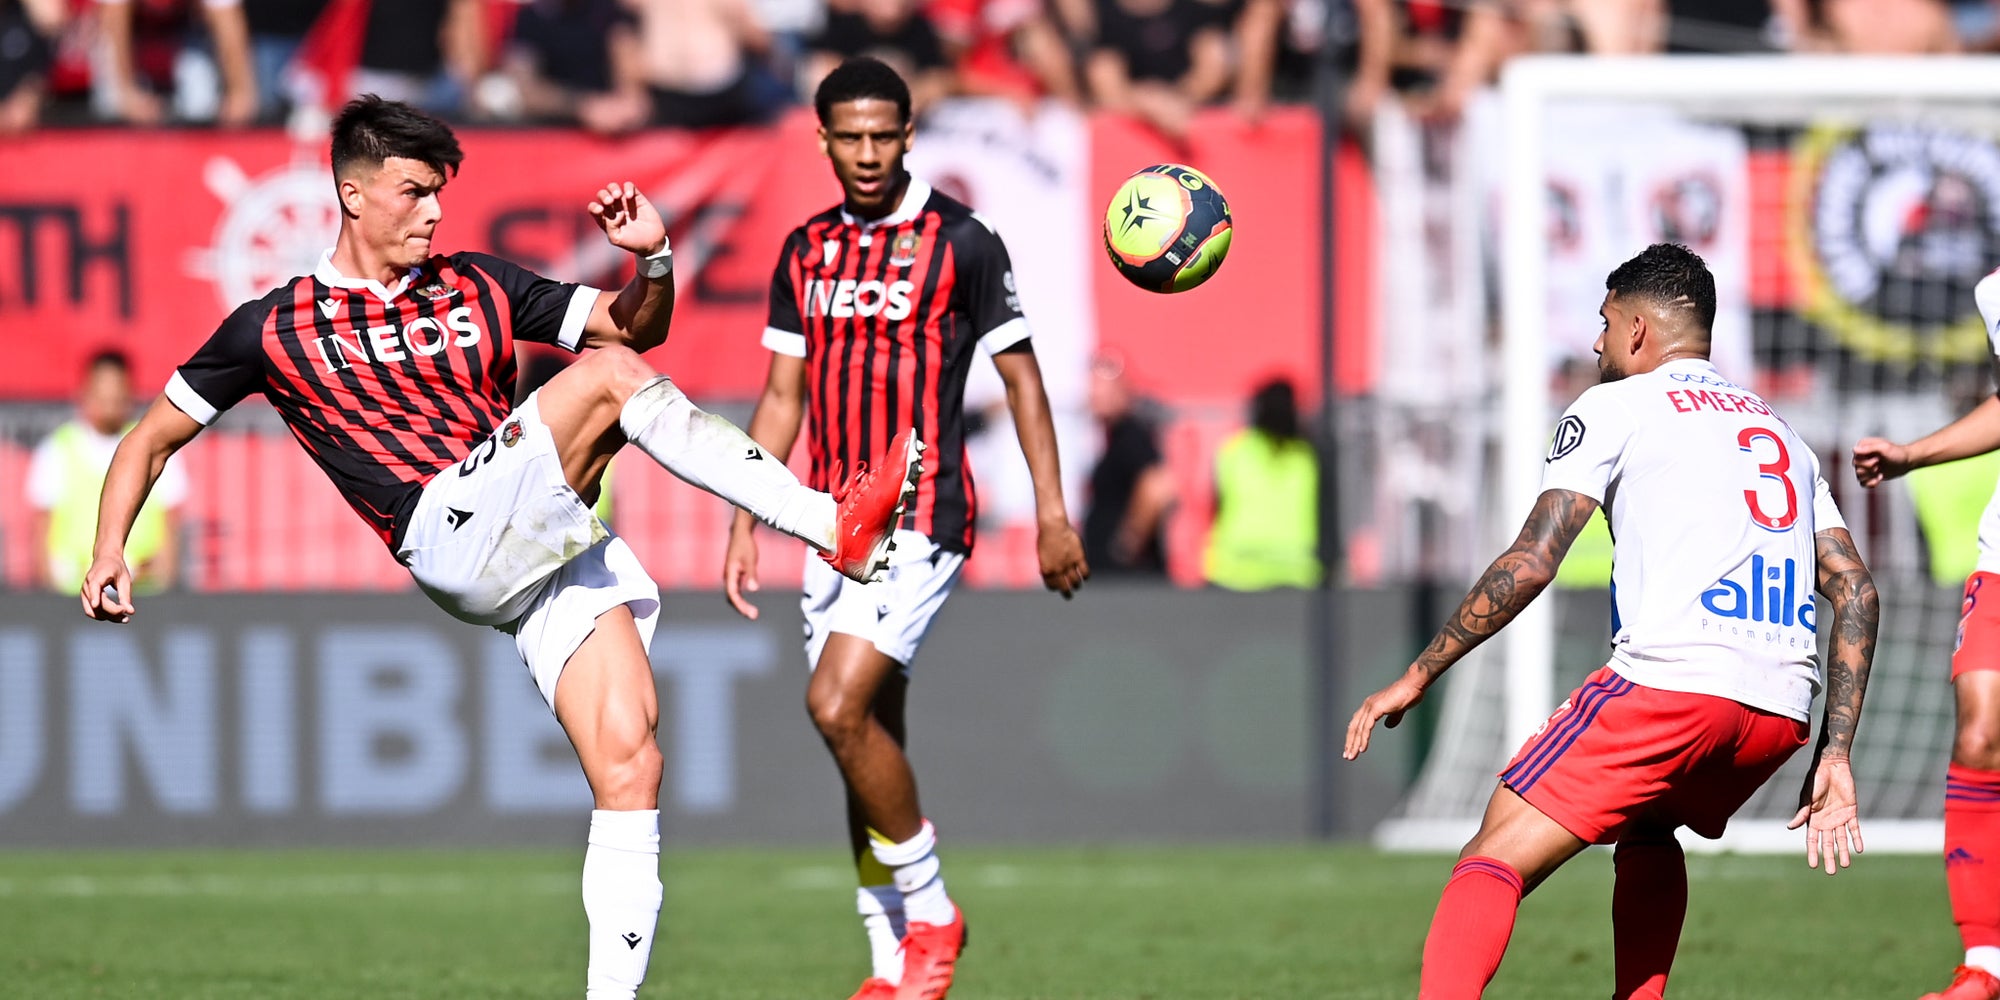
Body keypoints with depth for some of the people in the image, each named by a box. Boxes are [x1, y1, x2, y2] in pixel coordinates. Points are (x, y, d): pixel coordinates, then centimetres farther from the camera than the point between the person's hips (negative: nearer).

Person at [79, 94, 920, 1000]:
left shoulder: (475, 288, 20)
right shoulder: (275, 329, 9)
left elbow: (635, 325, 22)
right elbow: (152, 439, 15)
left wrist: (653, 261, 1)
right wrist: (109, 553, 1)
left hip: (553, 550, 5)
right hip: (453, 535, -5)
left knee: (628, 763, -9)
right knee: (606, 374, -20)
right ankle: (832, 526, -25)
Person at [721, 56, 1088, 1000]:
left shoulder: (960, 241, -6)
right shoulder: (806, 251, 10)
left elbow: (1021, 375, -3)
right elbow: (783, 396, 15)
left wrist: (1052, 514, -6)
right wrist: (746, 524, 10)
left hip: (921, 521, -6)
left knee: (838, 706, -20)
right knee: (869, 741, 5)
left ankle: (930, 913, -4)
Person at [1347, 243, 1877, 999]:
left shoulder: (1615, 408, 10)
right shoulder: (1781, 432, 28)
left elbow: (1531, 563, -1)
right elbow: (1856, 592, 20)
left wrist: (1418, 676, 5)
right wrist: (1834, 756, 19)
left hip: (1669, 678, -7)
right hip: (1781, 710, 7)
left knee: (1495, 859, -9)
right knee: (1647, 830, 36)